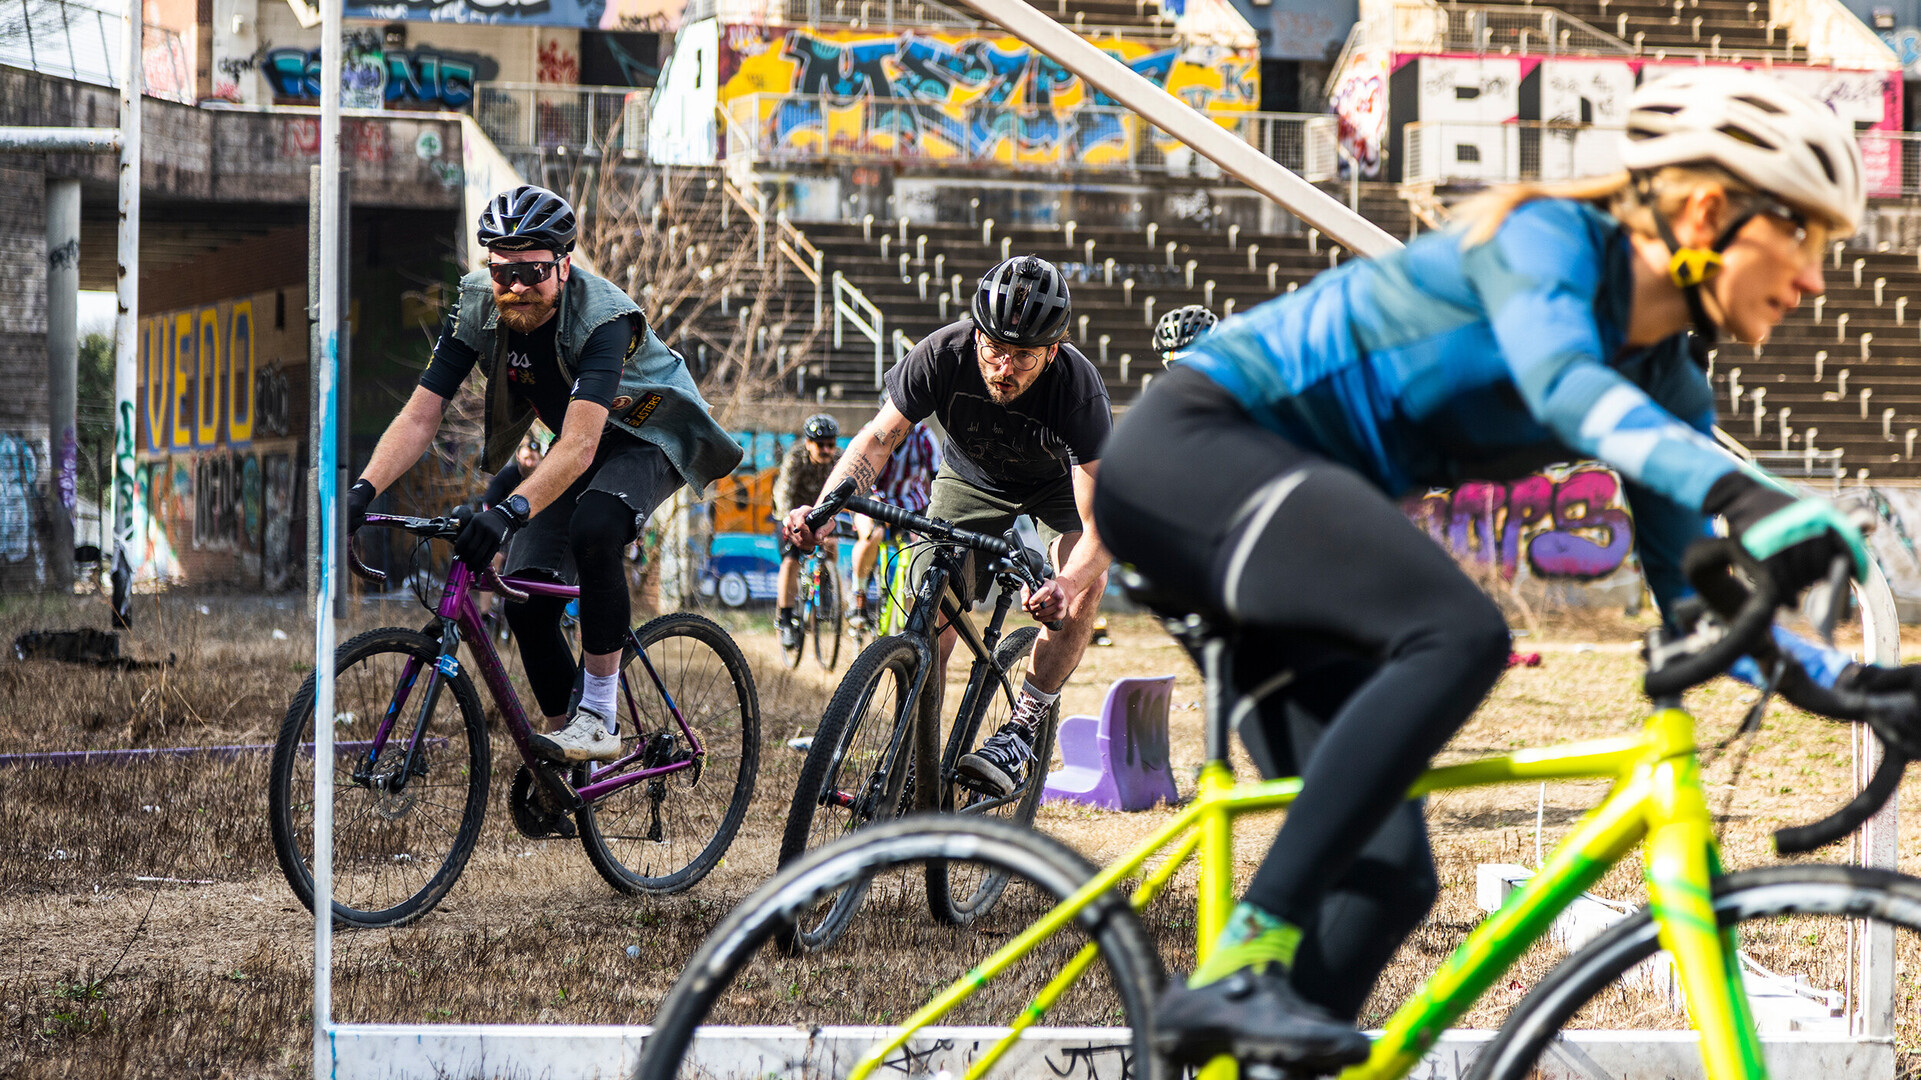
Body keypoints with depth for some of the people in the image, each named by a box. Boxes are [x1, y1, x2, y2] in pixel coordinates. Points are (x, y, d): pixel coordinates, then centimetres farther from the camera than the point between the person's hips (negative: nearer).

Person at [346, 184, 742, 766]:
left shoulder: (602, 316, -36)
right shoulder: (477, 306, -20)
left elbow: (580, 446, -46)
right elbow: (420, 415, -21)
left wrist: (510, 511, -60)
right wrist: (362, 491, -38)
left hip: (648, 437, -6)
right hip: (572, 444, 6)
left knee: (593, 529, -36)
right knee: (527, 601, -11)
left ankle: (597, 719, -25)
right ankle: (562, 760, 8)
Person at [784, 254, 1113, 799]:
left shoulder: (1079, 390, -38)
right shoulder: (944, 355, -33)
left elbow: (1100, 524, -43)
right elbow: (879, 437, -27)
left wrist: (1068, 585, -63)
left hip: (1058, 484, -2)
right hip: (971, 480, 2)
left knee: (1085, 585, -30)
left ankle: (1023, 728, -19)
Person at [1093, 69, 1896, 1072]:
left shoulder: (1666, 386, 7)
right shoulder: (1551, 237, -17)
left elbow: (1692, 594, 6)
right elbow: (1561, 382, -38)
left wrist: (1841, 677, -11)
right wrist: (1738, 492, -53)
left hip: (1276, 510, 9)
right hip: (1191, 448, -9)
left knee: (1387, 875, -4)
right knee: (1457, 631, -33)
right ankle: (1238, 968, -34)